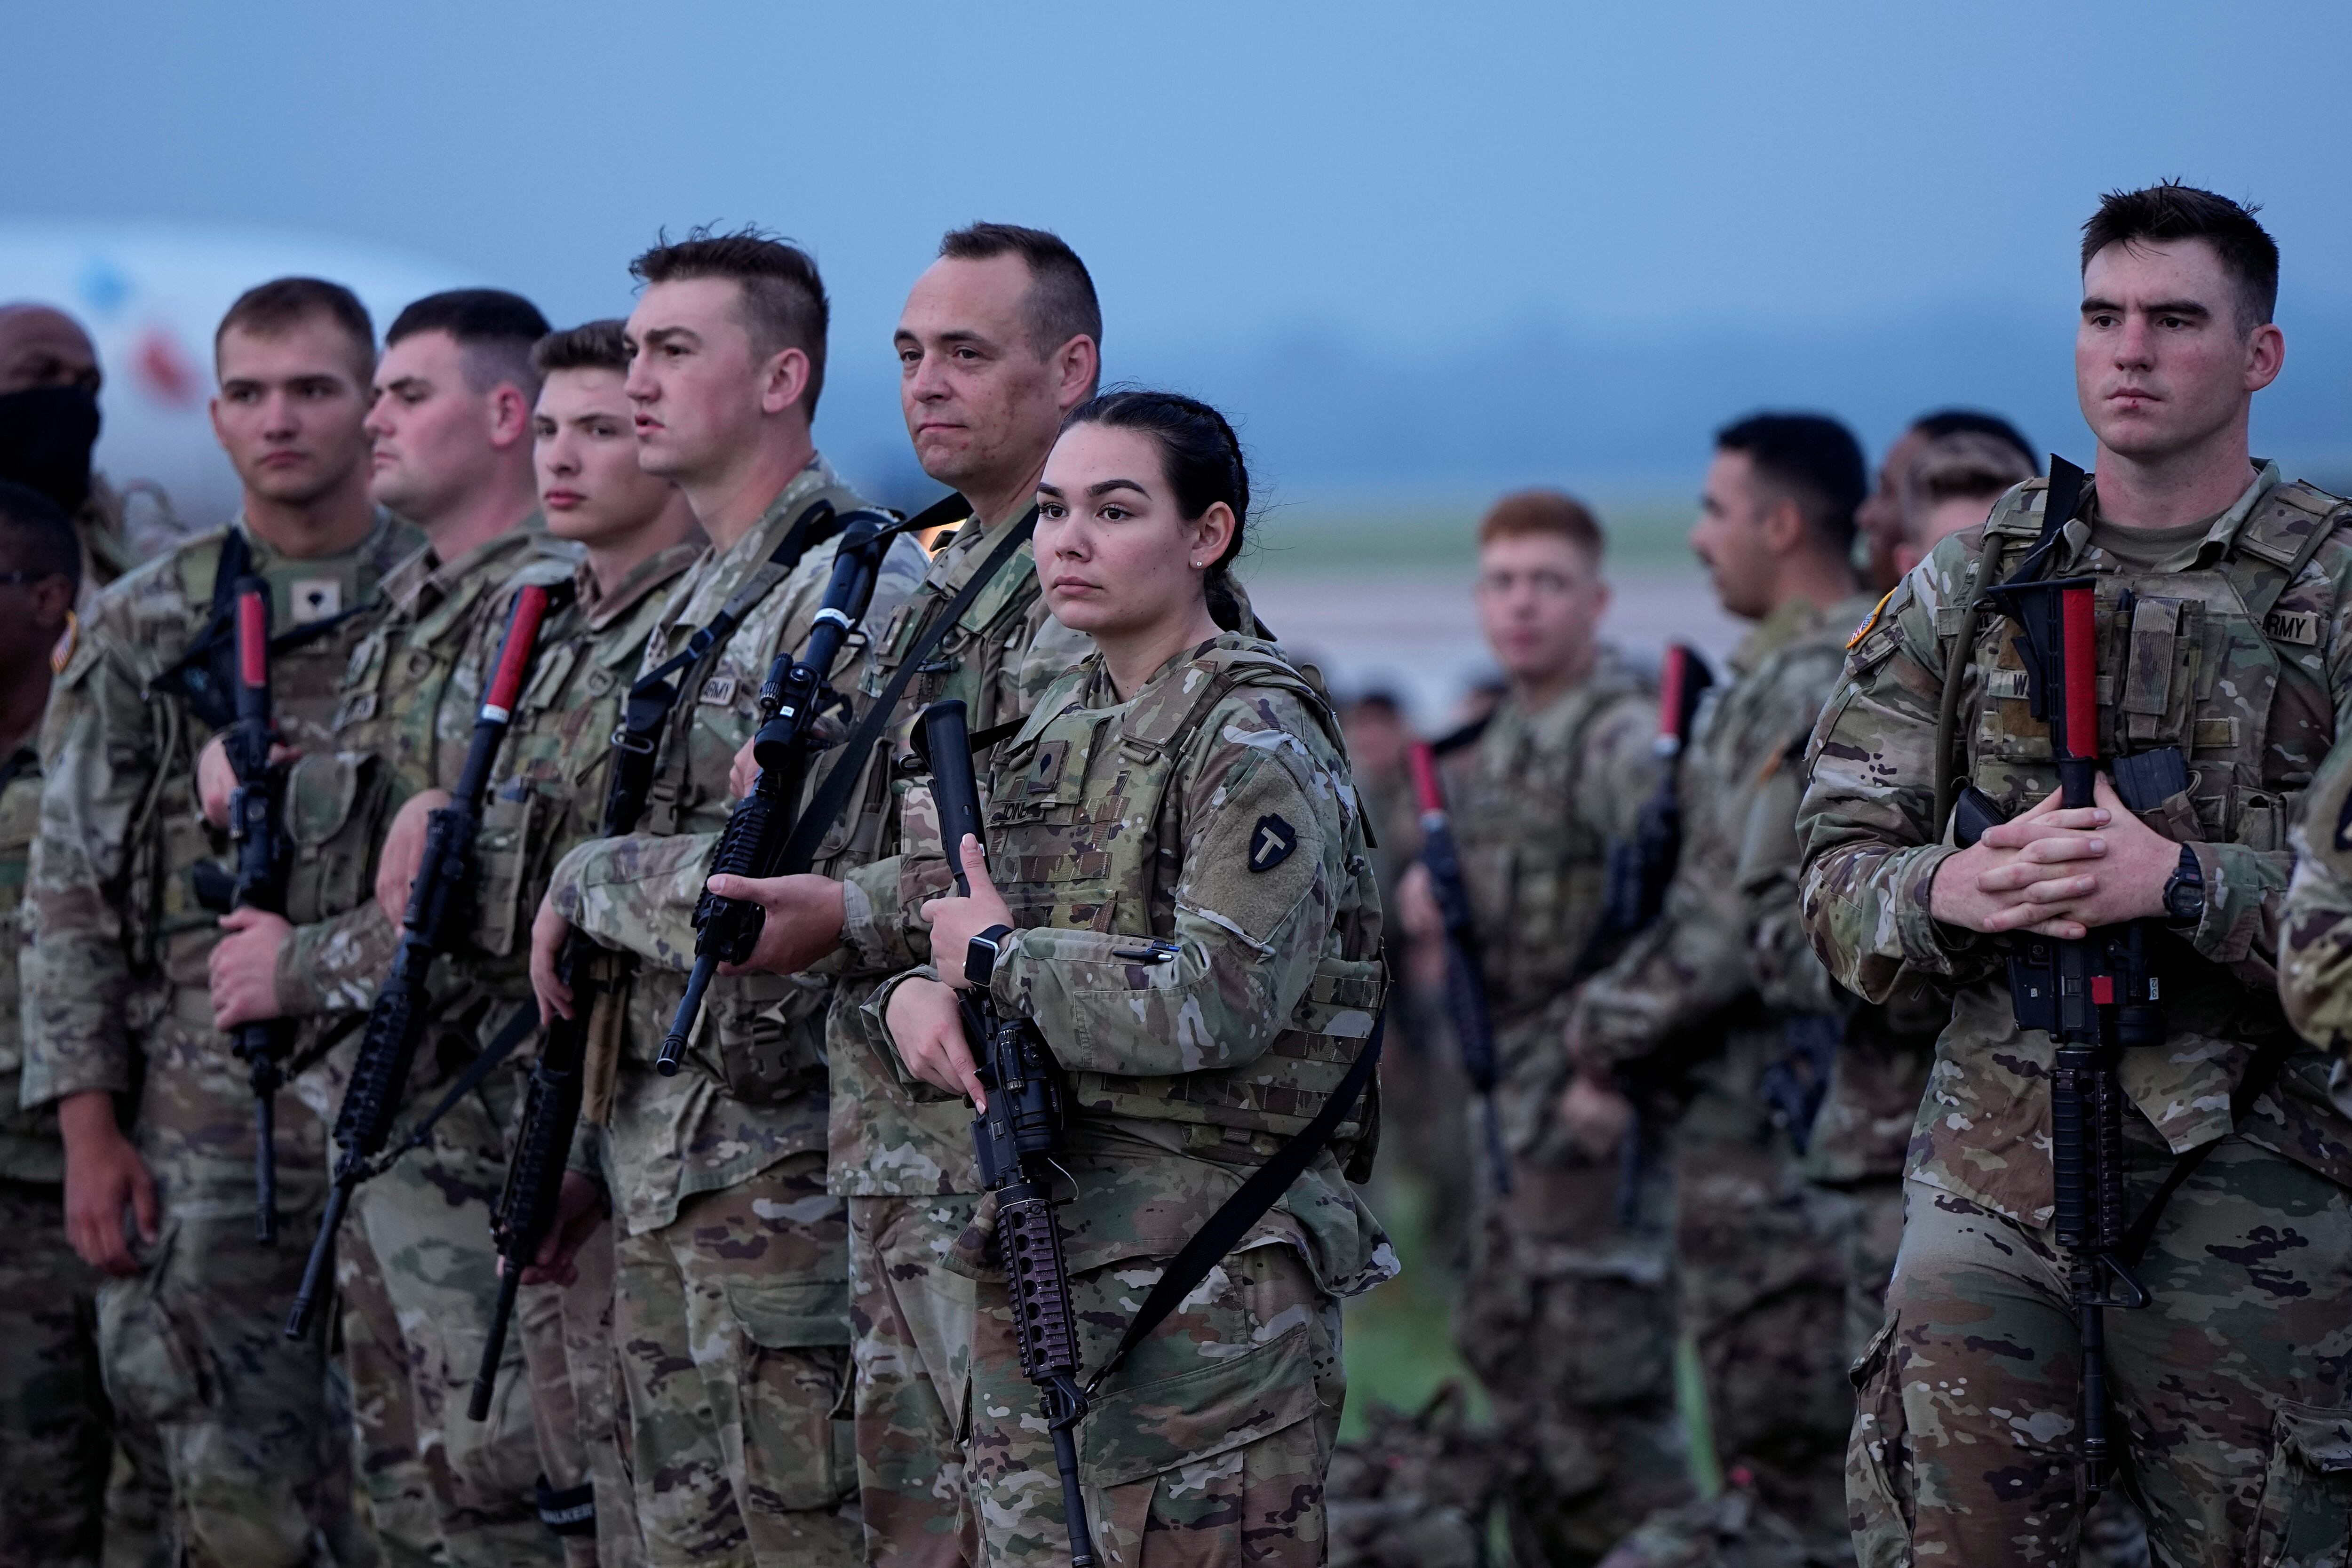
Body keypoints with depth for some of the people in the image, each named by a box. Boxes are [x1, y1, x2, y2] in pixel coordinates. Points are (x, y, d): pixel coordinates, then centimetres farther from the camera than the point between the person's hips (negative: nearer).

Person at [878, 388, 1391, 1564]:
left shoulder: (1256, 746, -11)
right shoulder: (1058, 729, 14)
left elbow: (1215, 1004, -23)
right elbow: (952, 936, 19)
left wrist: (996, 956, -11)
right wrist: (914, 996, -5)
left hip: (1208, 1294, -8)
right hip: (1038, 1263, 8)